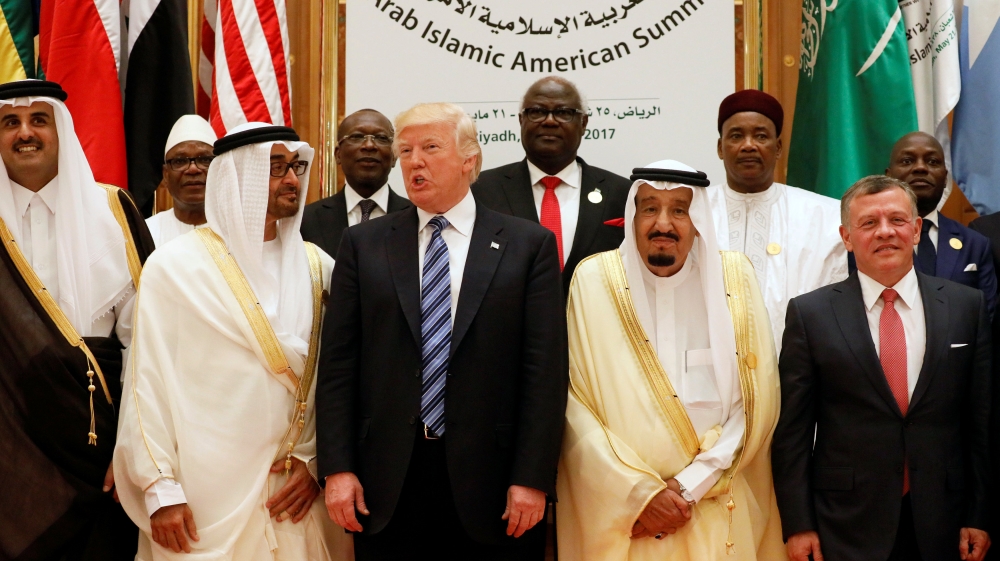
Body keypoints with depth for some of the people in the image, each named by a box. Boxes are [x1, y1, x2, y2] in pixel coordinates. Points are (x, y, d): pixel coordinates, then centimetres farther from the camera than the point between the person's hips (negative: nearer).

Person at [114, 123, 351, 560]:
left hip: (297, 490, 3)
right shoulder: (174, 266, -5)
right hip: (206, 494, -3)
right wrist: (161, 489, -9)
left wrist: (316, 462, -4)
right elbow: (149, 382, -6)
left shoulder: (318, 268, 5)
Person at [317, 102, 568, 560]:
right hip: (386, 485, 2)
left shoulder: (528, 245, 2)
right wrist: (337, 468, -3)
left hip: (488, 482, -1)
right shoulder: (363, 244, 8)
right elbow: (338, 363, 4)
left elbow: (545, 370, -3)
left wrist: (532, 479, -9)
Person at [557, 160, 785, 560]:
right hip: (616, 511, -1)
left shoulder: (734, 277, 0)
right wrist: (640, 492, -13)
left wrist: (688, 488, -10)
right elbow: (576, 404, -7)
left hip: (720, 512, 2)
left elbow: (756, 403, -2)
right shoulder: (595, 279, -4)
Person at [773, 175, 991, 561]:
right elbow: (792, 430, -3)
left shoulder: (967, 307, 3)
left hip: (942, 523, 2)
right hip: (845, 527, -1)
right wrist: (798, 526, -6)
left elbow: (981, 419, 5)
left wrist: (979, 517, 3)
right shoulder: (810, 313, -3)